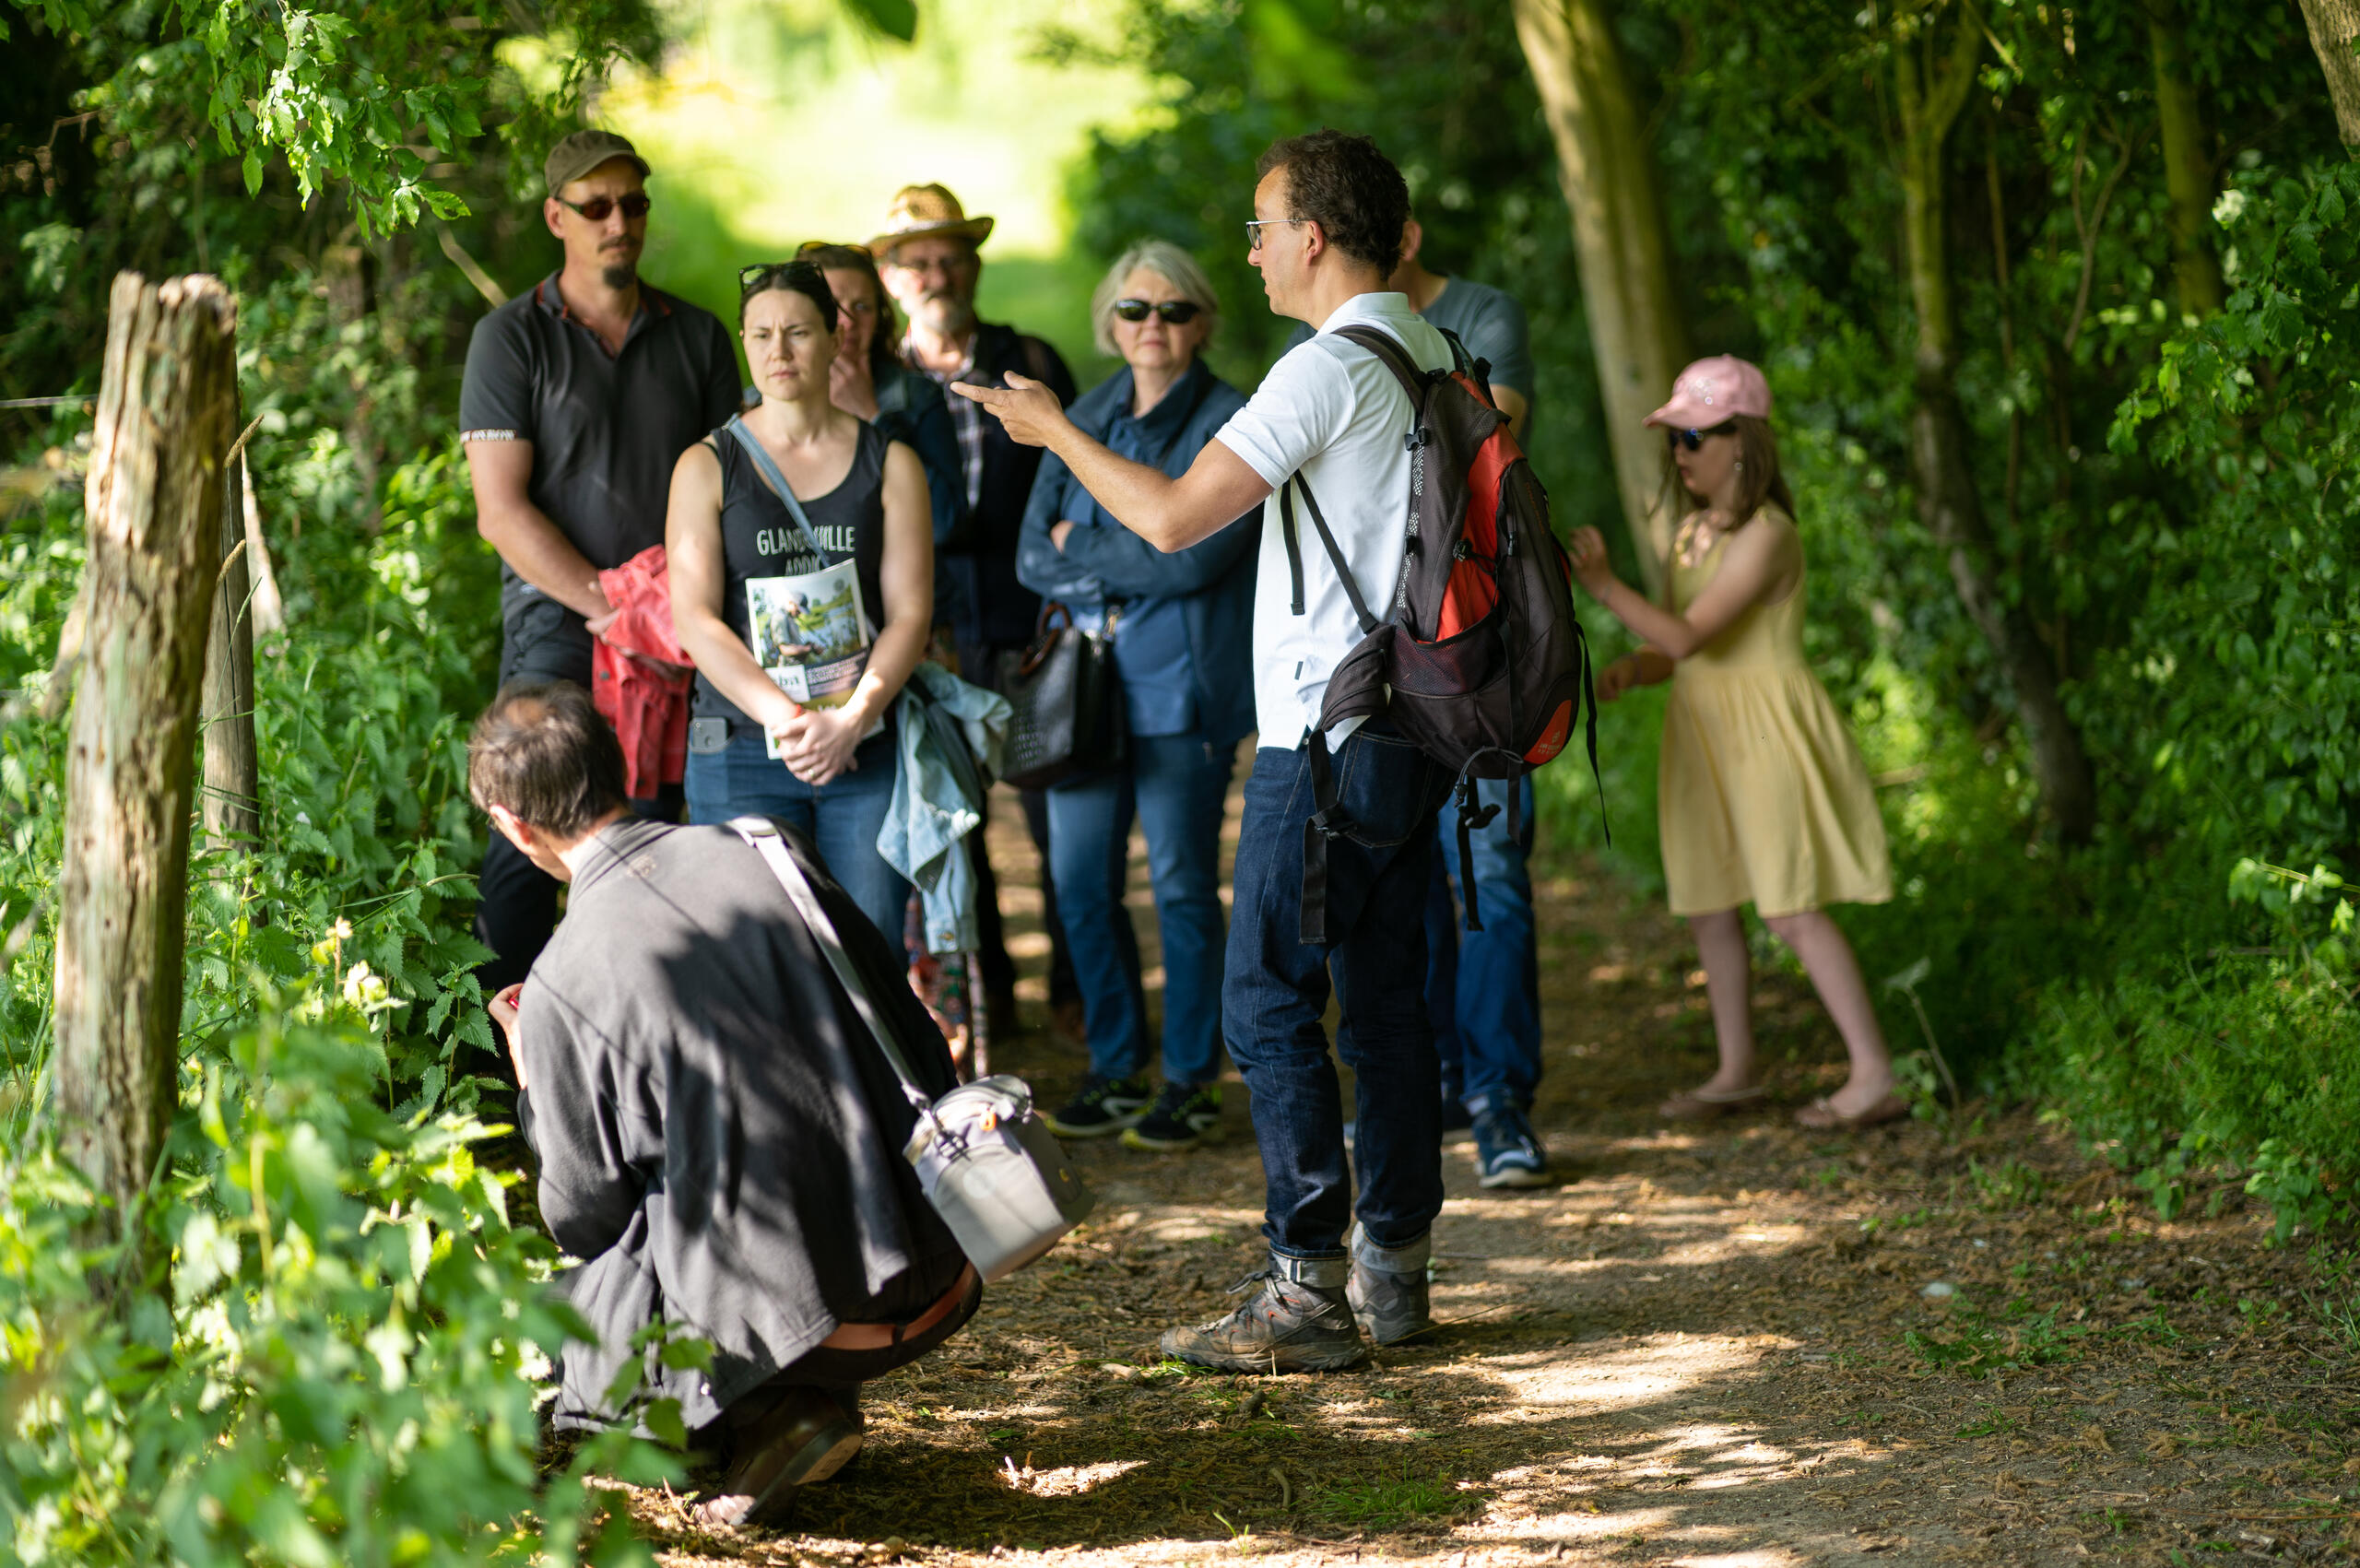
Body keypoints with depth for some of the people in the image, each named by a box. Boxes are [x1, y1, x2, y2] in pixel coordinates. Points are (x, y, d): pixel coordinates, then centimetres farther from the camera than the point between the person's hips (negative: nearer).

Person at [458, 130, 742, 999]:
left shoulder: (697, 336, 13)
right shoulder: (511, 338, 2)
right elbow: (502, 510, -4)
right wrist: (607, 603, -12)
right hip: (557, 626, -3)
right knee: (530, 844, -9)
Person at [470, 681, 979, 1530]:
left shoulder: (562, 985, -12)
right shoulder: (768, 853, 1)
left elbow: (586, 1218, -1)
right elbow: (911, 1031, 9)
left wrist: (533, 1088, 15)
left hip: (789, 1319, -6)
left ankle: (769, 1416, 0)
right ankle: (813, 1399, 19)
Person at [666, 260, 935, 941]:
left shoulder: (890, 464, 8)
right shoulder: (707, 466, 5)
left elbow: (910, 612, 2)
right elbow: (694, 618, -4)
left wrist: (851, 718, -14)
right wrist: (786, 719, -16)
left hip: (865, 751, 1)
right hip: (741, 752, -1)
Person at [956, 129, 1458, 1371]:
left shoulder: (1331, 368, -16)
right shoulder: (1429, 356, 12)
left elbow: (1173, 517, -16)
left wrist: (1057, 432, -2)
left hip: (1329, 739, -9)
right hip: (1412, 730, 9)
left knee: (1270, 1002, -5)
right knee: (1385, 998, 12)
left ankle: (1306, 1291, -6)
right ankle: (1393, 1269, 16)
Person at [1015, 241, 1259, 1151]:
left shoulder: (1230, 421, -5)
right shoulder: (1084, 419, 13)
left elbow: (1194, 555, -16)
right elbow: (1033, 555, 8)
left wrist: (1082, 546, -6)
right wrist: (1127, 572, -9)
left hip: (1183, 686, -5)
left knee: (1181, 884, -1)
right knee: (1080, 880, 6)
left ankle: (1191, 1081, 10)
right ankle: (1114, 1068, 19)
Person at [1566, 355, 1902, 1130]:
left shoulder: (1766, 536, -17)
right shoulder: (1691, 533, 10)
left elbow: (1686, 636, -22)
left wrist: (1602, 584, -20)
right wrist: (1628, 669, -7)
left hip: (1766, 732, -9)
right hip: (1705, 733, 9)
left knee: (1791, 912, -9)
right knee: (1706, 909, 12)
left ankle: (1875, 1078, -4)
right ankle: (1737, 1071, 25)